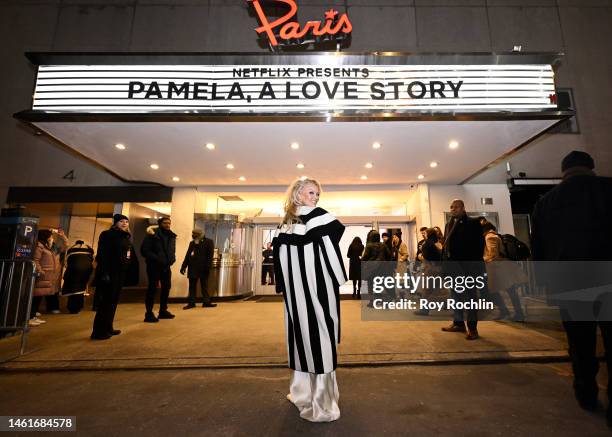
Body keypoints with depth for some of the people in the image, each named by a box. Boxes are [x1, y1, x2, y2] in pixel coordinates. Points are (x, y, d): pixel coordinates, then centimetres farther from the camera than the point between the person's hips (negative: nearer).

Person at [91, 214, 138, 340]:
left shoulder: (127, 237, 14)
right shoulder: (107, 235, -7)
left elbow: (131, 257, 14)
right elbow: (101, 255, -15)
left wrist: (131, 272, 9)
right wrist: (104, 272, -22)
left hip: (121, 273, 8)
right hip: (109, 273, -8)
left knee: (113, 301, 13)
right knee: (106, 301, -4)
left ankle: (108, 328, 22)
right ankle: (98, 331, 4)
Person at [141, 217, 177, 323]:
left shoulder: (172, 236, 8)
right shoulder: (152, 235, -10)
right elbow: (144, 250, -15)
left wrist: (172, 258, 1)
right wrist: (156, 259, -22)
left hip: (166, 266, 7)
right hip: (154, 266, -6)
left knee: (166, 287, 12)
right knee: (152, 288, -2)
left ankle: (163, 311, 25)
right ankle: (149, 314, 6)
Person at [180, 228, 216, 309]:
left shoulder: (208, 242, -1)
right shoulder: (192, 243, 15)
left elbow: (210, 256, -9)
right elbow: (187, 256, 15)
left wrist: (208, 267, -17)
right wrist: (183, 266, 9)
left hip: (203, 268, -4)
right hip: (193, 268, 4)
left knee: (204, 286, 5)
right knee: (192, 286, 7)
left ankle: (206, 302, 11)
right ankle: (191, 303, 14)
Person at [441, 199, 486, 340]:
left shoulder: (473, 223, -2)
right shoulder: (449, 225, 15)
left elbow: (479, 243, -9)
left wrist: (477, 263, -16)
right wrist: (445, 261, 4)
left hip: (468, 264, -6)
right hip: (453, 264, 6)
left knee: (470, 295, 2)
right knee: (456, 294, 12)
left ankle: (472, 327, 10)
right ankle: (458, 323, 23)